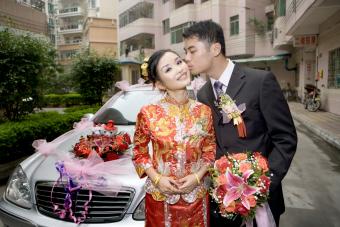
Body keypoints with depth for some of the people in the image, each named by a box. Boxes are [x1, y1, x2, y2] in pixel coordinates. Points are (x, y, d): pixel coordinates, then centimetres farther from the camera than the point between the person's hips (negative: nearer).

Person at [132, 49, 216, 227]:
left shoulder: (204, 111, -6)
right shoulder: (148, 113, -12)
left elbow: (210, 150, 3)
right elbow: (139, 153, -1)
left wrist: (197, 176, -11)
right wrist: (156, 178, -13)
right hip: (160, 197, -2)